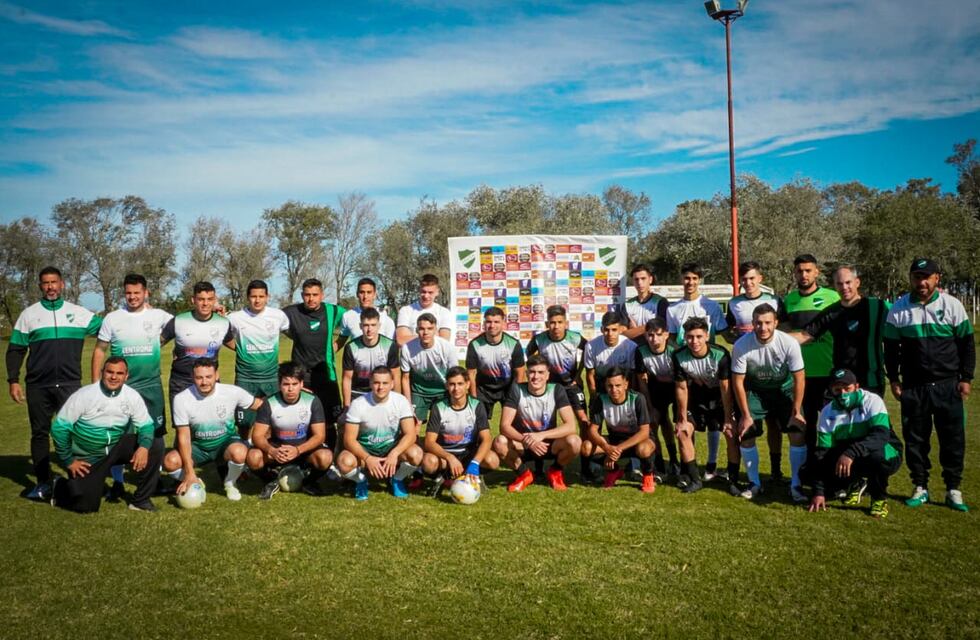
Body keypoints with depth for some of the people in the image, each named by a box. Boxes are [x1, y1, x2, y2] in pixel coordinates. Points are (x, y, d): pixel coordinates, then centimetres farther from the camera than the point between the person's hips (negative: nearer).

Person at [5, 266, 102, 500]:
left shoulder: (79, 313, 6)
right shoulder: (29, 314, 7)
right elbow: (16, 350, 8)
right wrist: (13, 380, 1)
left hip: (70, 384, -1)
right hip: (38, 386, 1)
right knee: (40, 433, 7)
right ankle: (43, 483, 16)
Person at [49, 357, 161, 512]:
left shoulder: (132, 396, -10)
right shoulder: (84, 395, -18)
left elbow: (146, 425, -6)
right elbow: (59, 427, -13)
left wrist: (144, 446, -28)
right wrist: (68, 461, -11)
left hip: (117, 447, 3)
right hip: (87, 457, -3)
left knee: (155, 447, -20)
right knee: (86, 505, -13)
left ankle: (141, 500, -6)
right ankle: (61, 487, 22)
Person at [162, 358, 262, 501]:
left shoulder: (233, 392, -18)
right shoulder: (181, 399, -17)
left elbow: (260, 406, -3)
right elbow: (184, 436, -17)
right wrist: (189, 473, -24)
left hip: (226, 443, -1)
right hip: (197, 446, 1)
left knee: (239, 452, -36)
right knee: (170, 461, -28)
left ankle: (230, 484, 0)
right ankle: (195, 484, 6)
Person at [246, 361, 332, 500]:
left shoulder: (313, 401, -15)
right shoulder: (269, 403, -13)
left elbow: (319, 435, -15)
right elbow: (258, 435, -14)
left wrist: (298, 450, -34)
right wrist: (272, 451, -36)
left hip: (305, 448, -1)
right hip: (277, 448, 1)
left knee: (325, 457, -33)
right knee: (253, 457, -30)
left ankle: (309, 481, 2)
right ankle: (273, 481, 4)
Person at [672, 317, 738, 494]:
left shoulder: (720, 355, -30)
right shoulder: (679, 357, -23)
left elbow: (725, 387, -22)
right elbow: (682, 388, -13)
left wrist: (728, 419, -19)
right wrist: (683, 419, -8)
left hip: (719, 396, -2)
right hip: (697, 395, 2)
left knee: (732, 433, -15)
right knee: (683, 432, -7)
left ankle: (733, 480, 0)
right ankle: (694, 479, 6)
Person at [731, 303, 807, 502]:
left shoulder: (789, 344, -28)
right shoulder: (741, 346, -27)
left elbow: (799, 379, -16)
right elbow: (738, 382, -15)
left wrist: (796, 412, -13)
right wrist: (745, 415, -12)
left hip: (784, 389, 0)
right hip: (755, 390, 0)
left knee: (798, 433, -11)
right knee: (745, 435, -6)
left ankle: (795, 485, 5)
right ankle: (754, 484, 14)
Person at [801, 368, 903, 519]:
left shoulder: (872, 401, -19)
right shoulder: (827, 412, -7)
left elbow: (881, 435, -35)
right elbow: (822, 453, -10)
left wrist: (851, 453, -49)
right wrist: (819, 492, -16)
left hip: (886, 455, -4)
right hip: (845, 456, 4)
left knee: (876, 455, -40)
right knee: (807, 472, -12)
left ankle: (879, 498, -9)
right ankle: (856, 483, 13)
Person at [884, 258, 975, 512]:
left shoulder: (952, 305, -1)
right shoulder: (898, 309, 1)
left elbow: (966, 344, 4)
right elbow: (891, 347, 9)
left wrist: (966, 378, 1)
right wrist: (893, 379, 5)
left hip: (948, 385, -1)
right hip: (913, 387, 1)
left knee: (953, 438, 3)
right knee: (915, 439, 5)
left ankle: (953, 490, 14)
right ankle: (920, 488, 17)